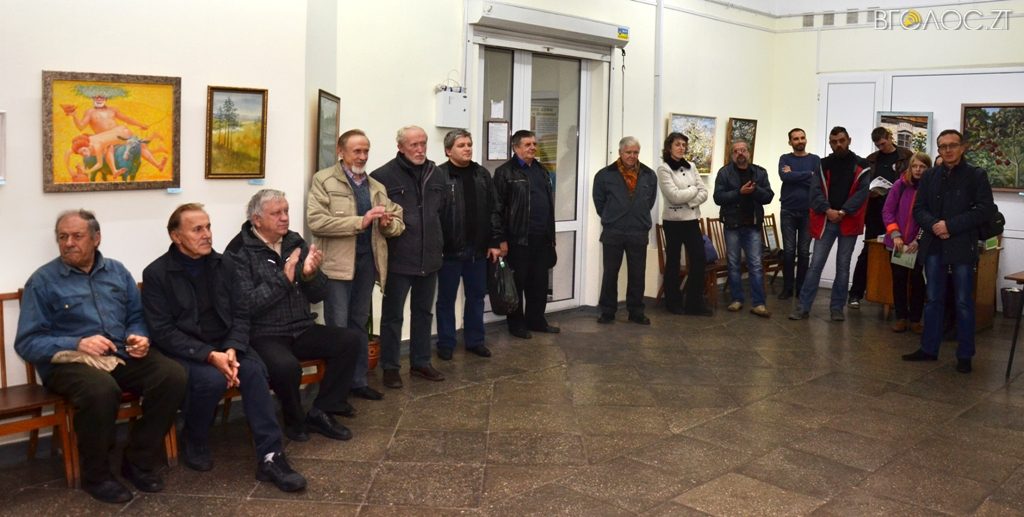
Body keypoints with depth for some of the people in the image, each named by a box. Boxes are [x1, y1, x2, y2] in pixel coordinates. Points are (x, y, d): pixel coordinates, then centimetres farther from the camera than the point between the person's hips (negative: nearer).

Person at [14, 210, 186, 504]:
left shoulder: (117, 271, 15)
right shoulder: (43, 281, 1)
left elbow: (137, 317, 17)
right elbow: (26, 343, -4)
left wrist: (138, 337, -7)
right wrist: (77, 344, -18)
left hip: (121, 356, 4)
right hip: (69, 361, -4)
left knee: (172, 376, -24)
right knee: (101, 390, -38)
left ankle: (140, 461, -6)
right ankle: (96, 476, -13)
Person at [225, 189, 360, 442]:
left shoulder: (296, 242, 8)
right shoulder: (239, 252, -7)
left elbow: (317, 296, 8)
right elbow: (247, 304, -19)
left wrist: (311, 275, -13)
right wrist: (284, 279, -24)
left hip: (302, 330, 6)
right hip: (263, 335, -6)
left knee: (352, 338, -15)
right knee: (286, 366, -35)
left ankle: (321, 412, -4)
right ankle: (295, 420, -3)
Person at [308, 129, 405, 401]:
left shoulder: (377, 186, 15)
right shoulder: (324, 180, -2)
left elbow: (398, 223, 14)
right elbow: (316, 220, -16)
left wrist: (388, 223, -11)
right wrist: (360, 222, -21)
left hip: (367, 262, 5)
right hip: (337, 263, -5)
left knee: (360, 324, 14)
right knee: (338, 327, -1)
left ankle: (358, 381, 25)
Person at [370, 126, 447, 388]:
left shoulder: (437, 175, 7)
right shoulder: (383, 176, -13)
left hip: (429, 258, 6)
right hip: (398, 260, -6)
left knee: (423, 313, 17)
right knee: (393, 315, 6)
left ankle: (420, 362, 31)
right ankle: (390, 367, 19)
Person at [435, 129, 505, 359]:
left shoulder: (482, 174, 8)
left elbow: (494, 211, 9)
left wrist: (495, 242, 4)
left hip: (478, 249, 5)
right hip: (450, 249, -5)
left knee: (476, 296, 14)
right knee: (446, 299, 8)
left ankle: (474, 340, 28)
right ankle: (445, 344, 20)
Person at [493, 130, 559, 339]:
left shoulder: (542, 171, 17)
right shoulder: (505, 172, -6)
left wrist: (550, 233, 18)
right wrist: (501, 238, -15)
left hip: (542, 237, 7)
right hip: (519, 238, -7)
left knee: (539, 282, 12)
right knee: (518, 282, 3)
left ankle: (536, 320, 24)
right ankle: (516, 323, 14)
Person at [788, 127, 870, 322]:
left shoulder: (861, 166, 3)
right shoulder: (823, 164, 6)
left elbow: (862, 192, -6)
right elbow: (815, 191, -2)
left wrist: (843, 212, -16)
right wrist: (828, 210, -17)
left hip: (849, 222, 0)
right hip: (825, 222, 0)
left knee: (843, 266, 6)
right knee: (815, 264, -3)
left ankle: (837, 307, 15)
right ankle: (803, 307, 0)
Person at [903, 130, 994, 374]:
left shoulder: (976, 175, -1)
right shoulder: (929, 176, 10)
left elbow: (985, 209, -9)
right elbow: (918, 209, 7)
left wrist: (950, 225, -16)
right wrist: (933, 225, -13)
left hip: (962, 247, -4)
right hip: (934, 246, 4)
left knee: (964, 303, 2)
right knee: (933, 299, 11)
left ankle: (965, 355, 10)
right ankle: (929, 348, 19)